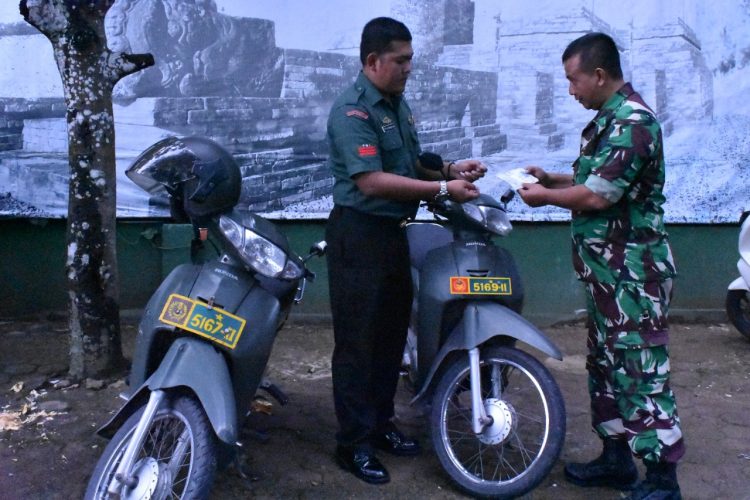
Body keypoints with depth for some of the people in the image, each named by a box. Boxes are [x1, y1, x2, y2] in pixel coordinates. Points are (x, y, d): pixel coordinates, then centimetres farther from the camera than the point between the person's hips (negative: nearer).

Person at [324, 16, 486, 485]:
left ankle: (382, 423, 31)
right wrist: (442, 190, -24)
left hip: (393, 232, 9)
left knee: (392, 333, 16)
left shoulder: (398, 103, 13)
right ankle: (354, 443, 9)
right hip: (359, 235, -9)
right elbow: (372, 181, -25)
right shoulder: (352, 110, -16)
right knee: (358, 341, -2)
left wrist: (449, 168, 3)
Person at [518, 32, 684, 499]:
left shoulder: (632, 122, -18)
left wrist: (546, 196, -7)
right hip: (606, 269, 11)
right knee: (606, 364, 17)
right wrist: (553, 177, 10)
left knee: (640, 369, -5)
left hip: (633, 273, -11)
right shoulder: (609, 119, 14)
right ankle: (617, 458, 29)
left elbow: (598, 196, -21)